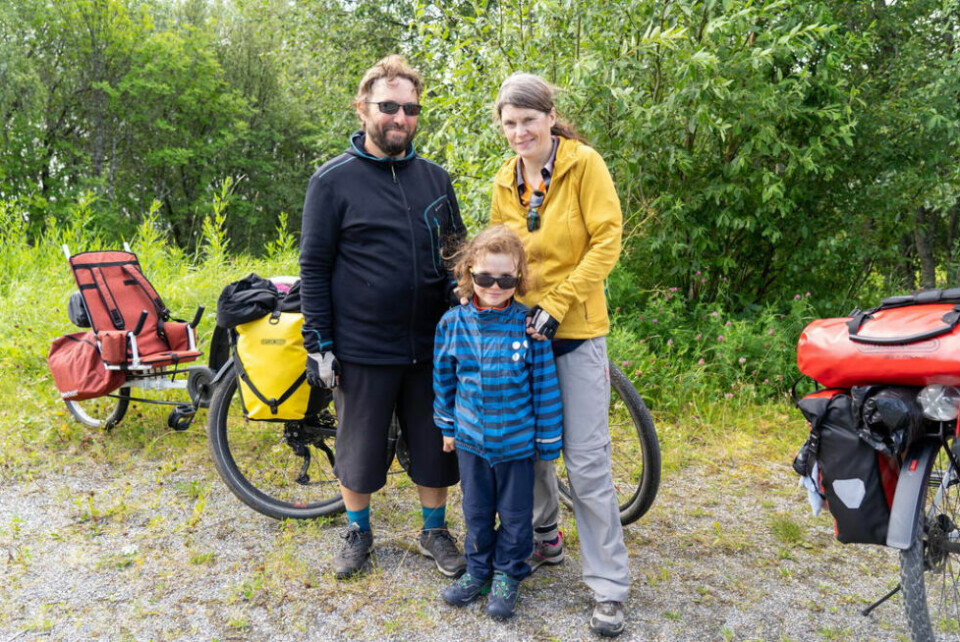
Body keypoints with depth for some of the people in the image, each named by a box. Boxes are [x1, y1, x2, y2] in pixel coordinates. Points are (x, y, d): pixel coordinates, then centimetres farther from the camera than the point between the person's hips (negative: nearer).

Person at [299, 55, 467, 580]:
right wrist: (318, 344, -8)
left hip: (431, 344, 3)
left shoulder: (435, 178, 8)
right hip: (362, 349, -3)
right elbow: (314, 268, -4)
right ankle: (357, 532, 35)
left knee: (435, 444, 12)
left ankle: (435, 530, 34)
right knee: (358, 445, 12)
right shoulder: (333, 181, -4)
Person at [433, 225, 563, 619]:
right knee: (476, 511, 19)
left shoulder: (528, 326, -15)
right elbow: (444, 378, 6)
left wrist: (548, 442, -5)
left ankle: (508, 574, 35)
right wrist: (446, 426, 11)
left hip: (517, 443, -2)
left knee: (515, 514, 14)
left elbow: (545, 388, -9)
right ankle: (478, 569, 39)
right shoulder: (453, 323, -7)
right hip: (471, 439, 2)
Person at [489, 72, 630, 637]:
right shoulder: (506, 182, 9)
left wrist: (556, 304, -16)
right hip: (520, 330, 5)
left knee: (588, 462, -4)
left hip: (575, 331, -5)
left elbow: (607, 242, -11)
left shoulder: (584, 163, -6)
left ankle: (610, 587, 8)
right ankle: (545, 537, 38)